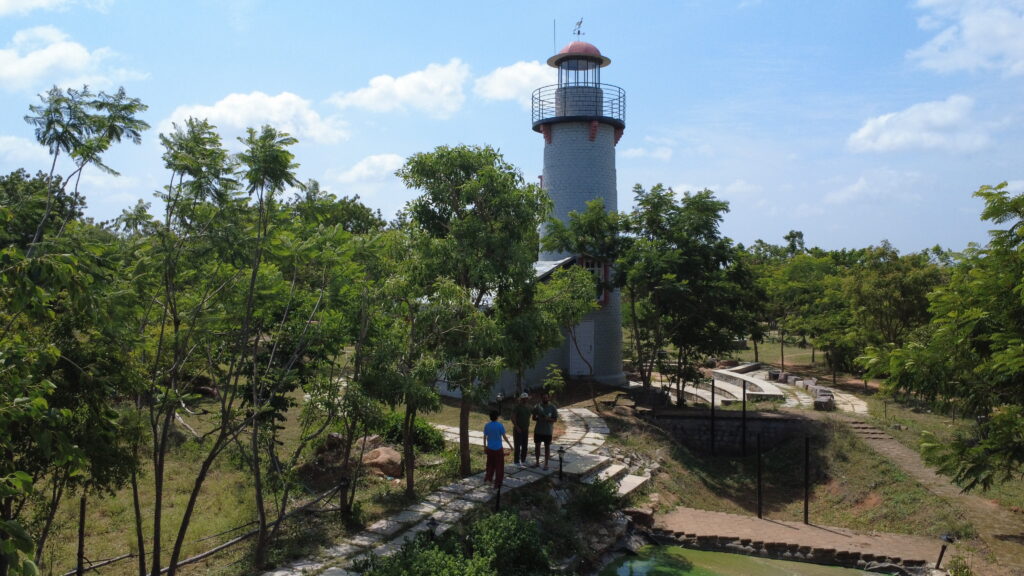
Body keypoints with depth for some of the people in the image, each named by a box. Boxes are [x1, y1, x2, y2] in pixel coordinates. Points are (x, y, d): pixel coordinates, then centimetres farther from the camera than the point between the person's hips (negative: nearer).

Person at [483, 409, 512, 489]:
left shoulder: (487, 425, -5)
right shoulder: (500, 425, -14)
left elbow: (485, 437, 1)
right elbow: (504, 436, -10)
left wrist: (484, 447, 13)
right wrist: (510, 444, 3)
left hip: (490, 448, 3)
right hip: (498, 449, -3)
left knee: (490, 464, 22)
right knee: (499, 466, 8)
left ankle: (488, 477, 28)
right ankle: (497, 483, 11)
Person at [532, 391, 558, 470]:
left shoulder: (552, 407, -6)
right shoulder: (537, 406, 0)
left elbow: (555, 419, -5)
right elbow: (533, 417, 6)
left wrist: (548, 419, -24)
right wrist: (537, 417, -17)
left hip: (548, 431, -2)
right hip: (538, 430, 3)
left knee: (547, 447, 6)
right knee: (537, 446, 10)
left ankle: (546, 464, 14)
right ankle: (537, 462, 25)